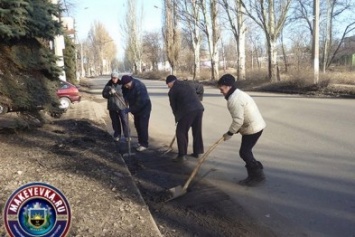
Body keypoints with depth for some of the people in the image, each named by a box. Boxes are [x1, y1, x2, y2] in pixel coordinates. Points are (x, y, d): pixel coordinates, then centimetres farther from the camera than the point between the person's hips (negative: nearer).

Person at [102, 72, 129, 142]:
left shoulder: (121, 84, -5)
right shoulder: (108, 85, 5)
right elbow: (104, 94, 6)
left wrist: (115, 92, -24)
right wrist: (109, 93, -14)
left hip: (122, 105, -3)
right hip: (112, 106, 3)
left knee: (124, 121, -2)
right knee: (115, 122, 10)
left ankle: (127, 136, 8)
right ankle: (117, 135, 23)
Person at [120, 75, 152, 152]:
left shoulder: (139, 86, -31)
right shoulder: (126, 87, -6)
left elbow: (141, 102, -32)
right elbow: (125, 96, 6)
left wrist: (130, 109, -29)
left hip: (144, 108, -8)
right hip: (136, 108, 8)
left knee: (143, 126, -7)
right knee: (137, 125, 12)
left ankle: (144, 144, 3)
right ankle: (140, 141, 26)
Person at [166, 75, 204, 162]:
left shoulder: (172, 91, 9)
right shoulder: (187, 84, 26)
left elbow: (173, 106, 14)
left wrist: (177, 117, 30)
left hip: (188, 111, -6)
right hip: (199, 108, 7)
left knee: (181, 132, 5)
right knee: (197, 131, 18)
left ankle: (182, 155, 3)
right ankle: (197, 152, 28)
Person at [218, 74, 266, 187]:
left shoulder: (234, 99, -22)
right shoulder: (238, 94, 13)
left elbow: (238, 120, -24)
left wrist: (229, 133, -13)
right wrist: (233, 131, 13)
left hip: (253, 128, -10)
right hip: (254, 126, 10)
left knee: (244, 152, -2)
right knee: (246, 151, 15)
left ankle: (258, 175, 9)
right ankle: (253, 175, 24)